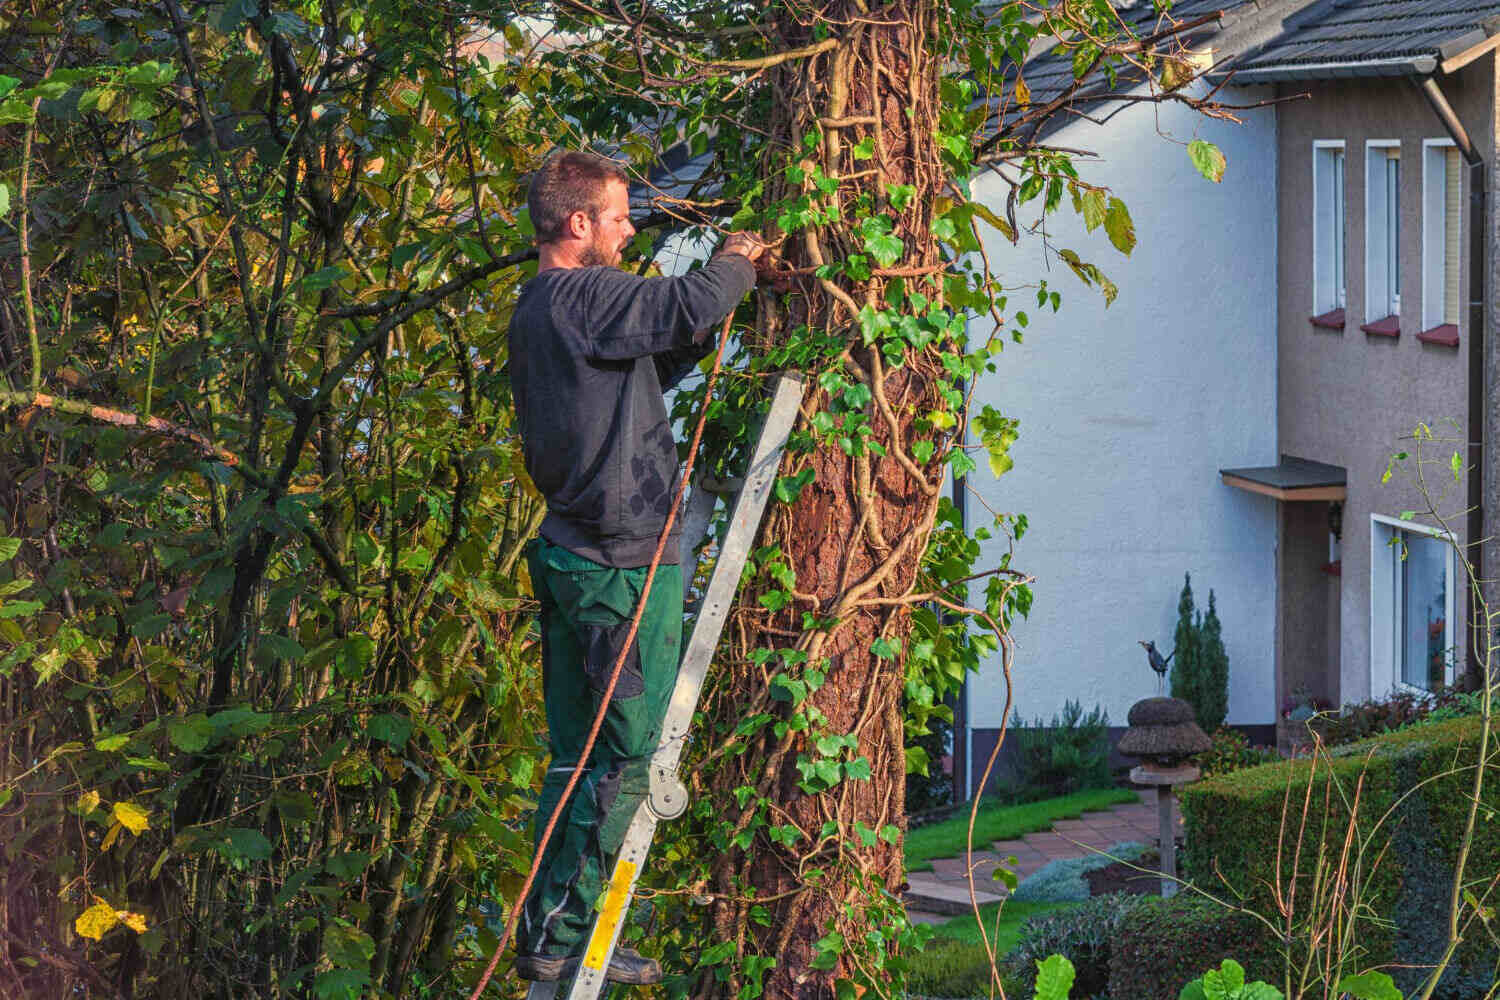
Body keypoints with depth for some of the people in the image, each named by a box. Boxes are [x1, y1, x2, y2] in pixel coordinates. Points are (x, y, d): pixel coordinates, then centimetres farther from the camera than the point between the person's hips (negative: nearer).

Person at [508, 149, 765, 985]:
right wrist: (735, 265, -1)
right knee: (629, 756, -5)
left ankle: (549, 934, 15)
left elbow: (656, 362, 24)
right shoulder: (582, 297, -14)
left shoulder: (535, 312, 18)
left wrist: (722, 297, 16)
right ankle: (558, 934, -4)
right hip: (625, 560, -10)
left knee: (578, 757, 13)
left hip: (571, 555, 10)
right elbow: (687, 306, -22)